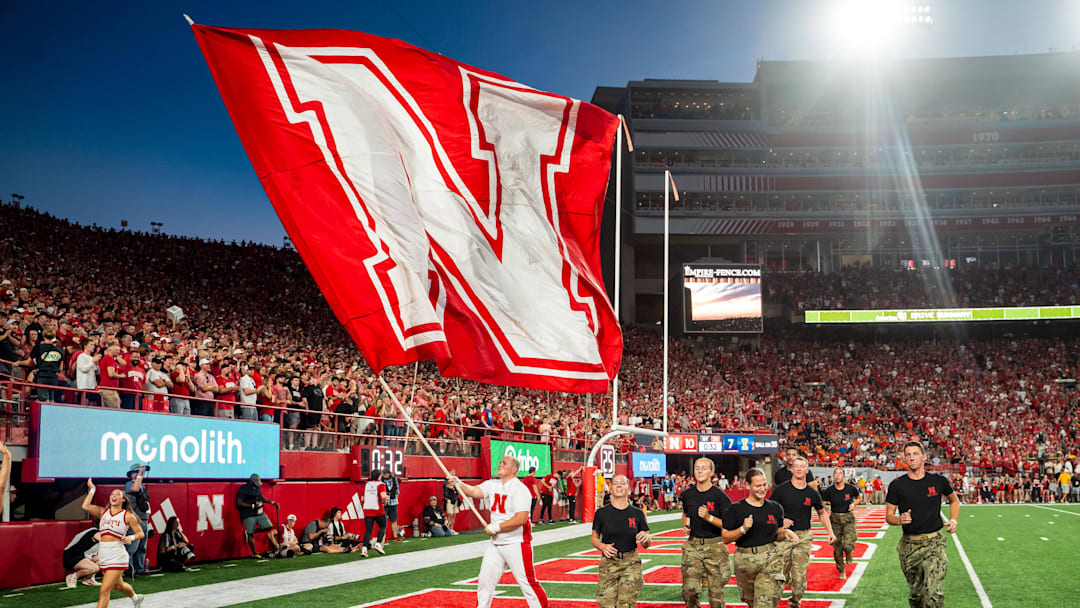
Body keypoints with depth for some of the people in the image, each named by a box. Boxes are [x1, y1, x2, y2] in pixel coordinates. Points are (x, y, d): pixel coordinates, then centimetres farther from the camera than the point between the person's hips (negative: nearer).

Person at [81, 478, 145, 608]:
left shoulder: (127, 516, -2)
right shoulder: (103, 512, 8)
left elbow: (140, 533, 3)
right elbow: (85, 506, -6)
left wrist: (131, 537, -17)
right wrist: (92, 489, -3)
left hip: (117, 556, -5)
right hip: (103, 555, 5)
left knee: (104, 590, -11)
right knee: (118, 585, 23)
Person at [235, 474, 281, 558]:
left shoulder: (258, 487, 9)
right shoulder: (243, 489, -13)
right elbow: (239, 503, -16)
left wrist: (272, 502, 18)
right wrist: (253, 506, -22)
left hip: (260, 513, 7)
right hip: (248, 515, -7)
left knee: (269, 527, -1)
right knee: (250, 534, 0)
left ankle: (250, 531, 17)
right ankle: (254, 554, 12)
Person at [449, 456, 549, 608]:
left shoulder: (520, 489, -14)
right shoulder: (493, 485, 9)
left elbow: (521, 519, -23)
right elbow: (474, 491, -2)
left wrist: (497, 527, -19)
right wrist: (458, 484, -20)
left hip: (517, 544, -7)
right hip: (495, 544, 7)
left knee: (527, 582, -7)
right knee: (485, 581, 10)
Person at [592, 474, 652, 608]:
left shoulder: (637, 513, 6)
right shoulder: (602, 513, 4)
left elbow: (646, 545, 10)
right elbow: (594, 538, 10)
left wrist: (646, 538, -12)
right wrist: (602, 546, -11)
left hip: (631, 562, 0)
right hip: (608, 562, 0)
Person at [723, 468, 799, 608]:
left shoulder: (775, 508, 9)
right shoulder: (736, 509, -2)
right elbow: (725, 537, -3)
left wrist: (786, 532, -3)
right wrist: (743, 529, -18)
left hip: (771, 559, 1)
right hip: (745, 560, 0)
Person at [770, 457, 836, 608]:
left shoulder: (812, 493, 6)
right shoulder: (782, 489, -1)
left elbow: (822, 513, 20)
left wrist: (830, 532, 10)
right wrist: (780, 520, -12)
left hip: (803, 537, 1)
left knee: (799, 575, -5)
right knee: (781, 574, 0)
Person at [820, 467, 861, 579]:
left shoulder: (851, 488, -5)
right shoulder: (829, 491, -6)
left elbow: (859, 498, 14)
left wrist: (853, 504, -5)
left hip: (848, 518, -1)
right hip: (835, 519, 1)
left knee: (848, 545, -18)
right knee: (837, 547, 3)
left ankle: (849, 553, 20)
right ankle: (841, 571, 21)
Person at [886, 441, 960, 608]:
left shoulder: (938, 481, 3)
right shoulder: (897, 485, 1)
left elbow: (954, 501, 22)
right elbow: (889, 515, 4)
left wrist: (953, 521, 6)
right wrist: (900, 520, -17)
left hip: (934, 543, -1)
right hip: (909, 546, 1)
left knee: (933, 592, -17)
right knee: (915, 594, 10)